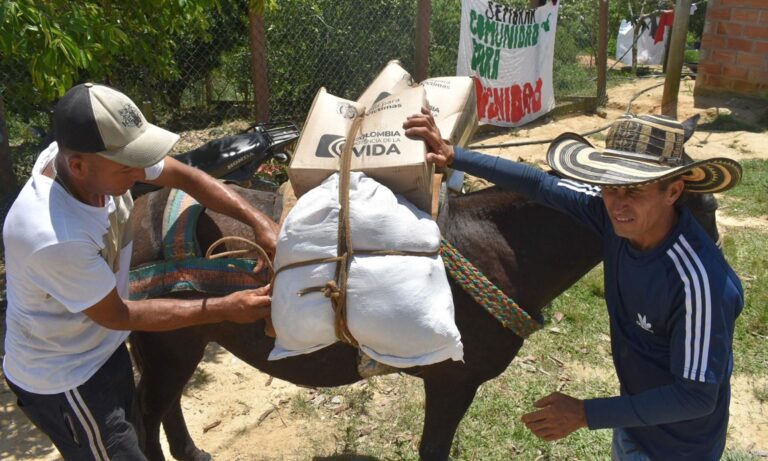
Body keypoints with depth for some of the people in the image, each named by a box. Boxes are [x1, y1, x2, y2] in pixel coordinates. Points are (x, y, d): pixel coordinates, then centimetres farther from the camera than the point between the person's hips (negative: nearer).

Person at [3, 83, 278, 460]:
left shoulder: (91, 152, -20)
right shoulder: (53, 238, -39)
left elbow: (184, 176, -8)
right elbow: (118, 316, -24)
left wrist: (259, 222, -19)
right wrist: (225, 309, -23)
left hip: (103, 348, 7)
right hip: (61, 381, -7)